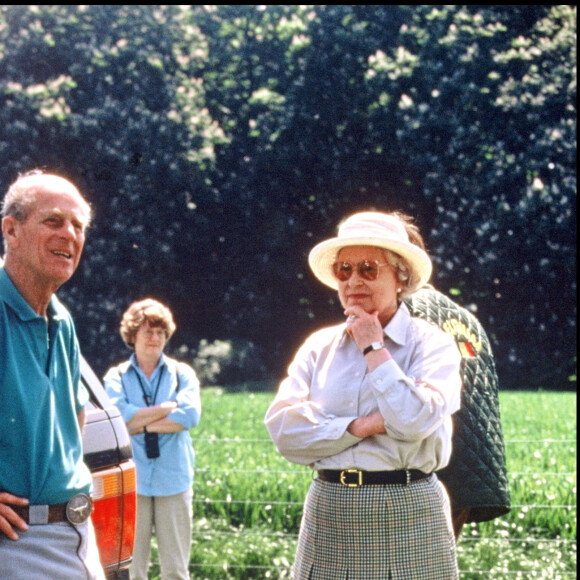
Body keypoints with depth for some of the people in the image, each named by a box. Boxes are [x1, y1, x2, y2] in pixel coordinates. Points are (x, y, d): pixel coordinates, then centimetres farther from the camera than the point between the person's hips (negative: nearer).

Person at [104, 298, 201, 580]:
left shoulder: (182, 373, 11)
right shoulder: (117, 376, 9)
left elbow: (190, 416, -6)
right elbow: (118, 415, -10)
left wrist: (140, 423, -7)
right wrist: (170, 406, -6)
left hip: (174, 480, 1)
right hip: (132, 480, -1)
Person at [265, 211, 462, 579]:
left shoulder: (431, 344, -2)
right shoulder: (320, 346, 8)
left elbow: (415, 420, -18)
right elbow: (282, 426, -3)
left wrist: (373, 348, -9)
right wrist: (361, 427, -14)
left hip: (407, 519, -3)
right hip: (327, 518, 3)